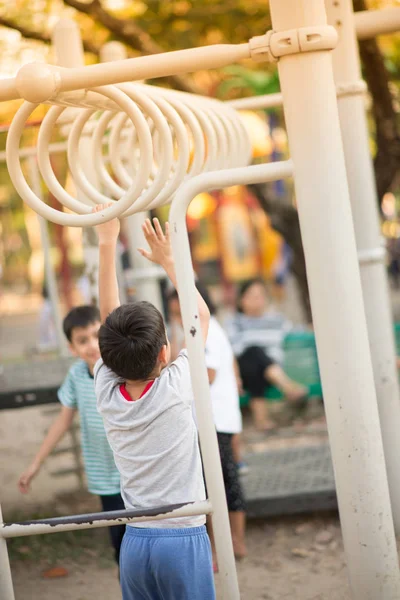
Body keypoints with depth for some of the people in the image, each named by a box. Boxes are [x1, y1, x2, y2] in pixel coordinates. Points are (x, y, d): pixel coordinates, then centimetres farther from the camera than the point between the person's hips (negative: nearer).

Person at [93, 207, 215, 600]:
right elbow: (202, 315, 3)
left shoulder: (107, 392, -2)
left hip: (135, 542, 4)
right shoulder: (177, 387, -11)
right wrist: (168, 261, 10)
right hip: (183, 540, -4)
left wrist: (106, 245, 8)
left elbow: (108, 317, 7)